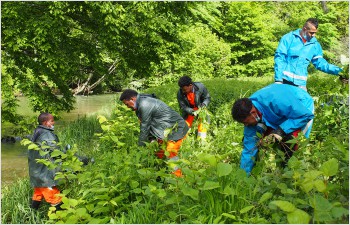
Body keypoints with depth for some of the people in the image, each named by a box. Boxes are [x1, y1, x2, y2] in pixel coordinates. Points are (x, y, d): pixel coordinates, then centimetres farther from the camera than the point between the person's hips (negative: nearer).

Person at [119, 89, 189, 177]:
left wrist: (140, 147, -8)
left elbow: (144, 128, -17)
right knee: (160, 153, 14)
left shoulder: (144, 105, -23)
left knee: (170, 155, -8)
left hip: (176, 129, -10)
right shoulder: (143, 101, 8)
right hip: (167, 129, 10)